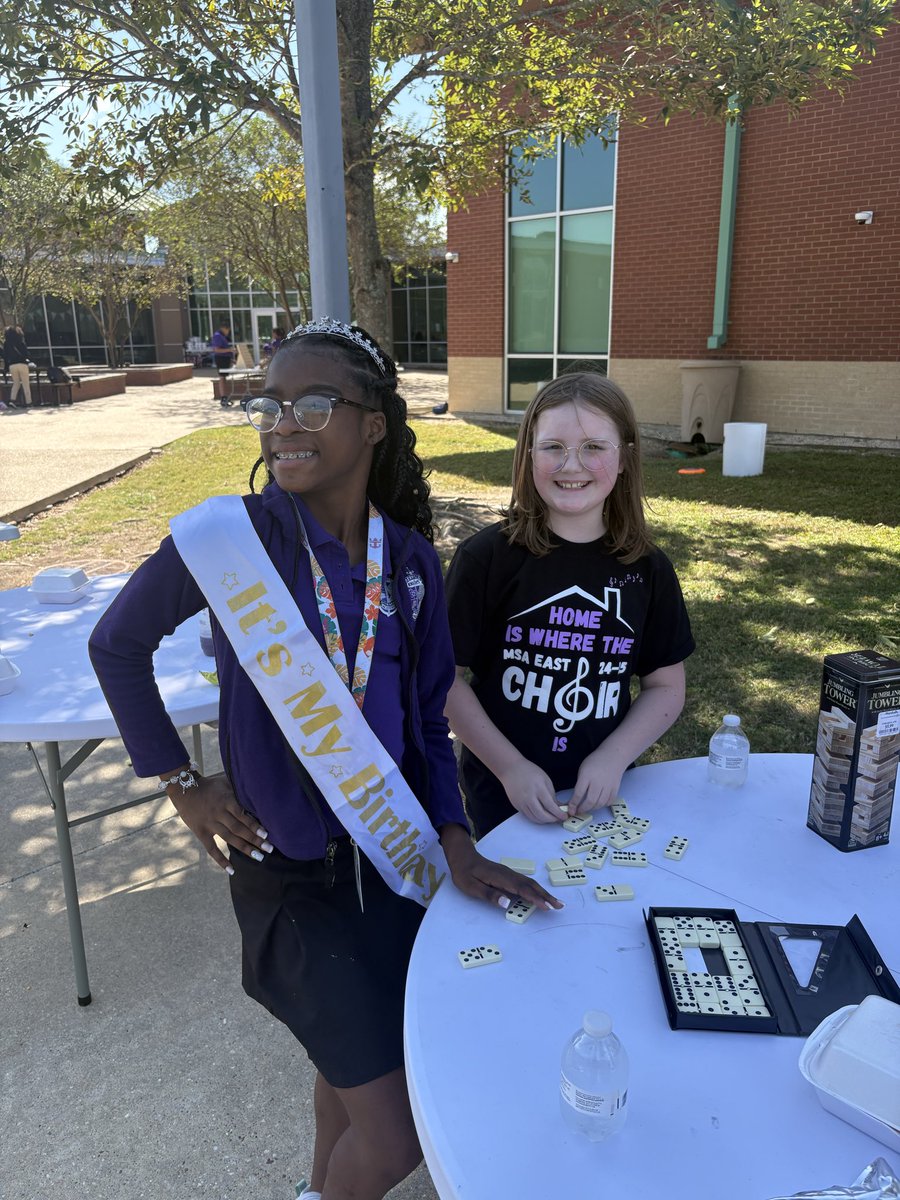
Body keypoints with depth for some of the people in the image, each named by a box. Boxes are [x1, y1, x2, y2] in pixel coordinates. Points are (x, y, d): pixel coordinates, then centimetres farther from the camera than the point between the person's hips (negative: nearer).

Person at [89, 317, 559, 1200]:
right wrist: (180, 783, -5)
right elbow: (116, 646, -2)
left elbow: (427, 720, 3)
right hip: (288, 871, -4)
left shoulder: (410, 559, -6)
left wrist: (456, 843, -7)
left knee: (353, 1061, 26)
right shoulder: (225, 536, -18)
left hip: (394, 854, 4)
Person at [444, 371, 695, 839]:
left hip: (600, 793, 3)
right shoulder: (487, 556, -13)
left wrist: (613, 758, -12)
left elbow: (665, 686, 2)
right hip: (501, 791, -3)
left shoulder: (647, 569, -4)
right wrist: (511, 766, -16)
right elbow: (446, 675, -10)